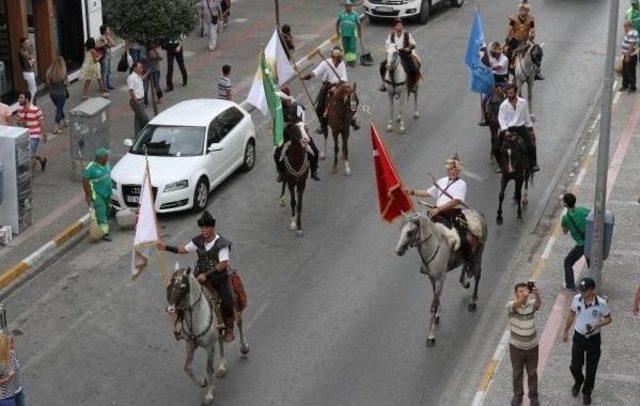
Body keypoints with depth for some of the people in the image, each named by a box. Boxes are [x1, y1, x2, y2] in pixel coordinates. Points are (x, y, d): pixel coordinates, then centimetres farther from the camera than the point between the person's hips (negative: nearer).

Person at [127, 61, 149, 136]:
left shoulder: (138, 76, 9)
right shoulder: (131, 77, -19)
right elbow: (131, 91, -23)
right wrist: (137, 102, -24)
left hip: (140, 100, 10)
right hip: (135, 101, -10)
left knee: (138, 118, 15)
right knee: (144, 119, -7)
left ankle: (137, 135, 22)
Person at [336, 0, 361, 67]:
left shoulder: (355, 14, 0)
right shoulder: (341, 14, 4)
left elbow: (358, 24, 6)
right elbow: (337, 22, 11)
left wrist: (359, 32, 9)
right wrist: (337, 30, 6)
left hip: (352, 34, -2)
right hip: (344, 34, 2)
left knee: (352, 47, -7)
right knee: (345, 47, 8)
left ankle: (352, 60, -3)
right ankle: (348, 59, 19)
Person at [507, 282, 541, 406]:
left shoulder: (531, 304, -13)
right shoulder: (511, 305, -18)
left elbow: (538, 304, -36)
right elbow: (516, 304, -41)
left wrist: (537, 295, -60)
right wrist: (525, 295, -63)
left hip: (532, 346, 1)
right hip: (516, 347, -1)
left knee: (532, 373, 16)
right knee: (517, 373, 17)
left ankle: (533, 396, 36)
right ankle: (518, 395, 37)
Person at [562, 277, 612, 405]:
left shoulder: (601, 303, -23)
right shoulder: (577, 299, -13)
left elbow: (608, 319, -7)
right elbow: (571, 315, 3)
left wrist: (597, 325, -26)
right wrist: (566, 332, 11)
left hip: (593, 339, -2)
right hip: (578, 336, 2)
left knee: (591, 369, 11)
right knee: (575, 366, 12)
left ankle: (587, 392, 35)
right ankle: (578, 382, 46)